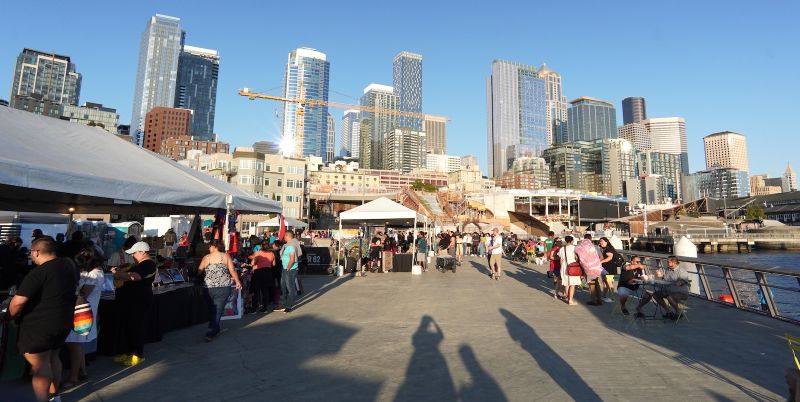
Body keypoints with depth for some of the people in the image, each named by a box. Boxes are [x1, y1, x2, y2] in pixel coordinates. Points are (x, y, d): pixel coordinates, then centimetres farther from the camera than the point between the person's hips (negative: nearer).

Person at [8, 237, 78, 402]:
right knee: (53, 357, 22)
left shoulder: (39, 272, -21)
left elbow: (18, 301, -22)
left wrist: (11, 315, -4)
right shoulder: (70, 265, 5)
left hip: (39, 324, -8)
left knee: (39, 365, 2)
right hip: (64, 321, 8)